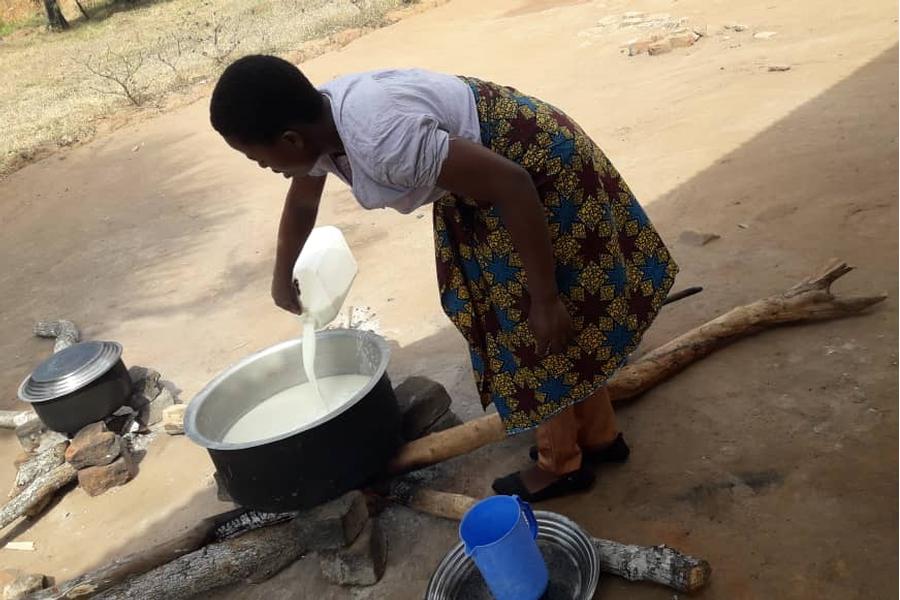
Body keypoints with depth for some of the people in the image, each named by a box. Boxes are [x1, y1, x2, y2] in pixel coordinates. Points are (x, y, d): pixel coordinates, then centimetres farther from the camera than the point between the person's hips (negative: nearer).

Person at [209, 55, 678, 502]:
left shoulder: (381, 137, -36)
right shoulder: (316, 120, -6)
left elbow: (511, 185, -32)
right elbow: (301, 202, 14)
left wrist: (545, 299, -25)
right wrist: (282, 278, 30)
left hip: (537, 170, -9)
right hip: (482, 178, 9)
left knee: (537, 330, 4)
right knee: (512, 321, 18)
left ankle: (561, 464, 27)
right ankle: (599, 436, 35)